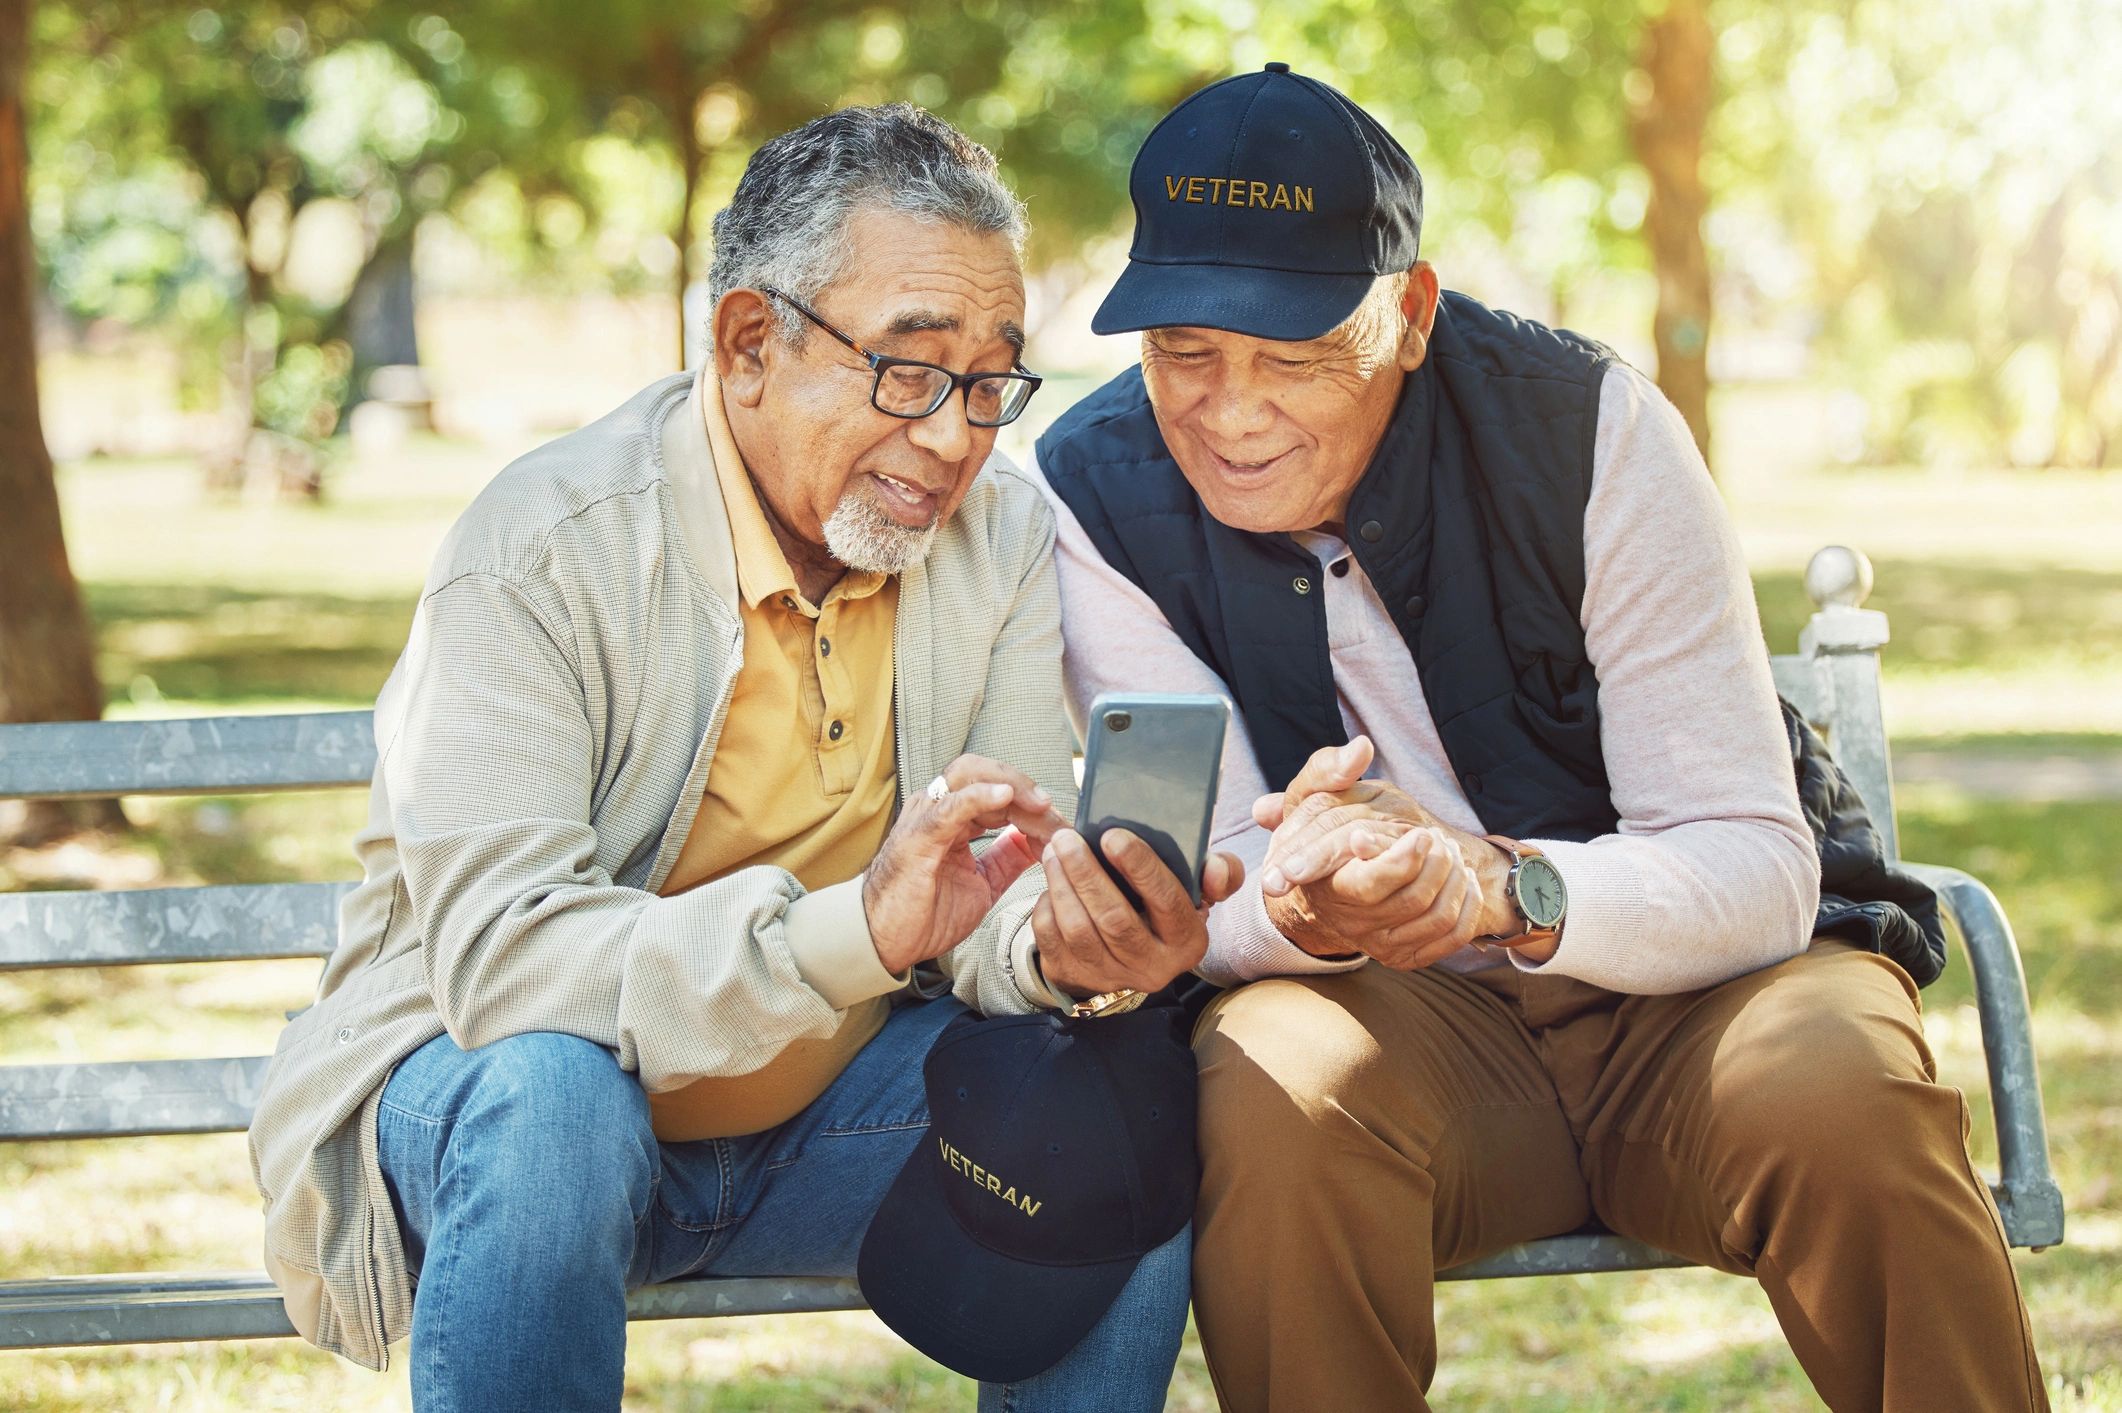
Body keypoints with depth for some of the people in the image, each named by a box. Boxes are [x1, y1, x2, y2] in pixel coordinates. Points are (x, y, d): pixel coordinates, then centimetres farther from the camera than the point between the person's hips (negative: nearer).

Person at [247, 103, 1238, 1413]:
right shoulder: (544, 550, -20)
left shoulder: (1003, 535, -2)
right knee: (550, 1096, -37)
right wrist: (850, 931, -44)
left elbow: (995, 888, -5)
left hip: (821, 1112, 5)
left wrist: (1064, 942, -31)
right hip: (495, 1081, -4)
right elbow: (497, 948, -30)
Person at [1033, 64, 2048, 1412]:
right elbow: (1202, 901, -11)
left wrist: (1504, 890, -37)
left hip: (1677, 984, 0)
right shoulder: (1096, 493, -9)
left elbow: (1757, 868, -16)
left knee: (1839, 1089, -32)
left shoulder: (1590, 427, -14)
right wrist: (1292, 904, -37)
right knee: (1270, 1091, -33)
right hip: (1395, 1025, 1)